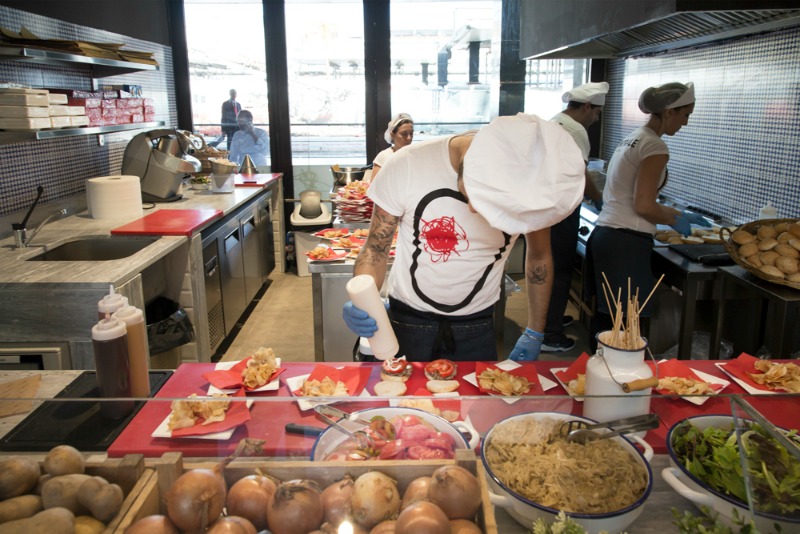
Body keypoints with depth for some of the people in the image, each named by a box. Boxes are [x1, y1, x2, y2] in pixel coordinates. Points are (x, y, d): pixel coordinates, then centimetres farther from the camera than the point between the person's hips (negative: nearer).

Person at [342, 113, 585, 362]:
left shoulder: (532, 183, -16)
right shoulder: (407, 165, -22)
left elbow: (539, 256, 1)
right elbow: (375, 248, -12)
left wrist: (535, 334, 5)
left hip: (478, 326, 1)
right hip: (407, 320, -1)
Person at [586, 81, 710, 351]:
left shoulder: (633, 138, 16)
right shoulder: (655, 146, -12)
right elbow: (643, 206, -16)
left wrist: (681, 214, 25)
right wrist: (676, 221, 2)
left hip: (605, 234, 10)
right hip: (626, 242, -9)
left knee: (605, 315, 16)